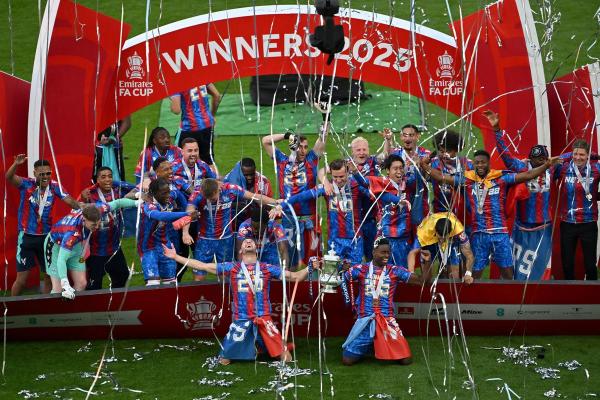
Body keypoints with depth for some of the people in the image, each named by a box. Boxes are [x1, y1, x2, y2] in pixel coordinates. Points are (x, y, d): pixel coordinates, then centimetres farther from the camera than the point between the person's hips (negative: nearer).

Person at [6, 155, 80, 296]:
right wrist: (16, 164, -46)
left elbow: (71, 201, -7)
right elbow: (9, 177, -27)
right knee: (22, 278, -2)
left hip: (46, 236, 3)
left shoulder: (54, 187, -5)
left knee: (49, 276, 14)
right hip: (26, 236, -3)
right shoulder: (27, 184, -12)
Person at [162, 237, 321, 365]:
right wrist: (175, 257, 3)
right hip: (240, 320, 0)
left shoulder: (267, 269, 7)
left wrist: (310, 267, -10)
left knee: (287, 360, -4)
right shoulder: (231, 268, 6)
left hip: (264, 319, 0)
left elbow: (295, 277, 7)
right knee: (224, 362, 1)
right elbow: (202, 266, 6)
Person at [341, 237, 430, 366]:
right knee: (347, 360, -6)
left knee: (406, 359, -7)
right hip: (365, 321, -1)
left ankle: (382, 347, 25)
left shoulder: (395, 271, 1)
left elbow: (422, 281, -3)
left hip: (387, 321, 1)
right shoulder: (360, 269, 0)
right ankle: (367, 348, 27)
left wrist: (427, 262, -16)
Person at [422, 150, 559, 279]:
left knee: (507, 270, 6)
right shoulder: (467, 179, 3)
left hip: (500, 232, 0)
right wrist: (425, 167, -10)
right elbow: (441, 177, 2)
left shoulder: (501, 177, 0)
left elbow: (527, 175, -3)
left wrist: (546, 165, -12)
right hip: (479, 234, 1)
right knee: (475, 272, 9)